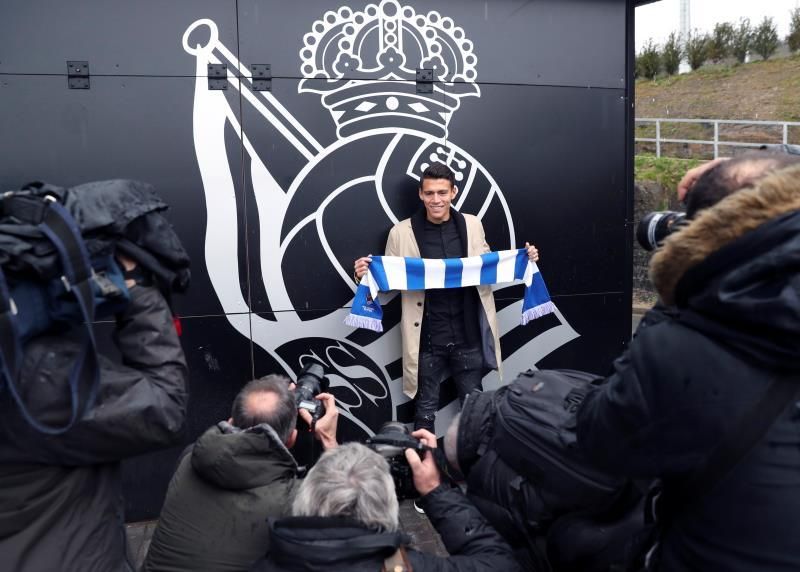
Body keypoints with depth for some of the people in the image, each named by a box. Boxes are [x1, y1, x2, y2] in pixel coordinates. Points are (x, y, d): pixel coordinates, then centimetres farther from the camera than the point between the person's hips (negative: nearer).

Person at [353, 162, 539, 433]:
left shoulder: (472, 225, 2)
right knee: (426, 410, 12)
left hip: (468, 336, 2)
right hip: (427, 339, -2)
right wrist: (365, 275, -20)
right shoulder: (401, 232, -6)